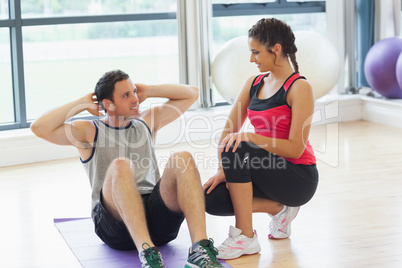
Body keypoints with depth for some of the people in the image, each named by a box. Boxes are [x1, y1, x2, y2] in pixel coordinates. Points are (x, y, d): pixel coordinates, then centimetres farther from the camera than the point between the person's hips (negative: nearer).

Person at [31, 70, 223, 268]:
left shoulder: (146, 121, 24)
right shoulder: (89, 131, 12)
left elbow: (191, 94, 28)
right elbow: (39, 129, -3)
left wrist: (148, 91, 20)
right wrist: (82, 104, 5)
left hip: (157, 215, 3)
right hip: (115, 220, -3)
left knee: (182, 159, -24)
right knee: (120, 166, -34)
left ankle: (200, 248, -41)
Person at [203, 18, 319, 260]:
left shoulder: (300, 88, -13)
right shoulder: (254, 83, 8)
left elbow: (295, 148, -20)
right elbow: (230, 129, 4)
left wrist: (249, 137, -30)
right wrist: (223, 170, -10)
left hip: (299, 178, -7)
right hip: (269, 170, 7)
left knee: (238, 151, -31)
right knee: (211, 199, -16)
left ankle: (245, 237, -21)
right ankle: (279, 208, 5)